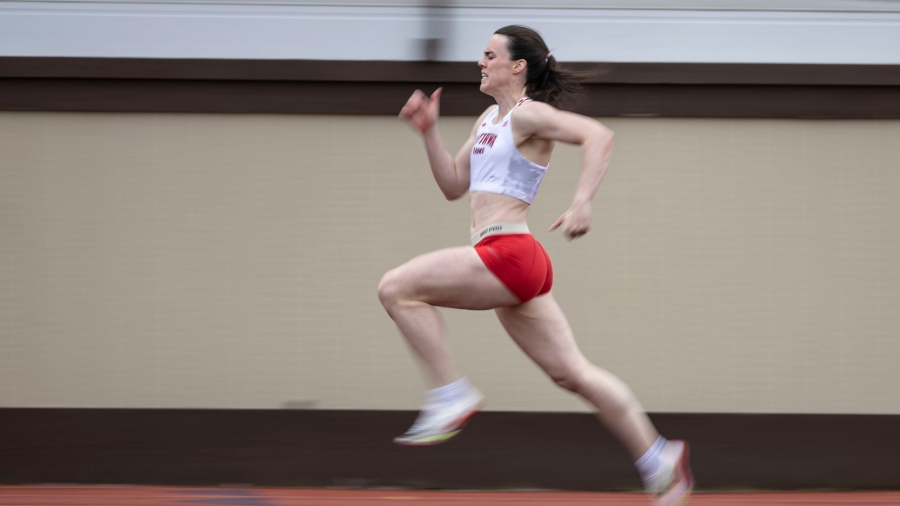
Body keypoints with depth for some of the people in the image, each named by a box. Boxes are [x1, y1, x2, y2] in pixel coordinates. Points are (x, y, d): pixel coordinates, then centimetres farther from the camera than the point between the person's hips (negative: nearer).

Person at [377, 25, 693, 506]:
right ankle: (660, 463, 15)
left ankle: (450, 395, -10)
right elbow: (453, 185, 24)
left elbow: (598, 135, -20)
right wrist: (428, 131, 15)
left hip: (509, 253, -10)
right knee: (571, 372, 11)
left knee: (397, 288, -14)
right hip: (505, 262, 10)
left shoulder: (528, 115, -7)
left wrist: (582, 203, -29)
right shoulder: (489, 119, 21)